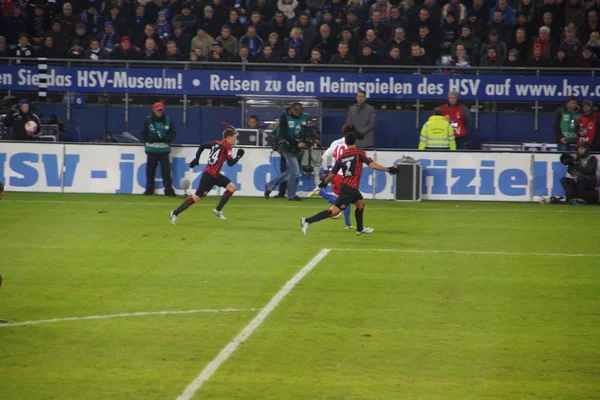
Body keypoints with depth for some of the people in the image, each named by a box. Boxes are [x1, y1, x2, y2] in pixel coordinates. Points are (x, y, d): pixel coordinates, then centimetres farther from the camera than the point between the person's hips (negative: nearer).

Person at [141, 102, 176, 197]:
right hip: (151, 149, 0)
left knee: (166, 169, -6)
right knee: (150, 170, 5)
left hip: (164, 150, 0)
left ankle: (169, 190, -5)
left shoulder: (168, 120, 5)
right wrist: (155, 138, -17)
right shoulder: (148, 120, 0)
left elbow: (173, 134, 6)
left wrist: (165, 138, -15)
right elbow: (144, 135, -4)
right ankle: (149, 189, 15)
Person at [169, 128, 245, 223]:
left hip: (215, 174, 9)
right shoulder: (227, 146, -11)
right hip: (209, 175, -9)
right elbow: (230, 163, -16)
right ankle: (175, 213, -1)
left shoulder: (216, 143, 12)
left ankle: (218, 210, 11)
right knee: (197, 197, -7)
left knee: (232, 187, 8)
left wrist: (196, 158, 19)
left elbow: (202, 146, 13)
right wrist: (238, 156, -1)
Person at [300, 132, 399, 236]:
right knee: (334, 211, -12)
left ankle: (360, 229, 38)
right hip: (349, 189, -8)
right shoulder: (359, 153, -7)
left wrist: (324, 182, 30)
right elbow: (372, 165, -17)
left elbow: (332, 173, 13)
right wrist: (387, 169, -12)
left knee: (361, 203, 28)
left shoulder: (341, 157, 9)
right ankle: (307, 221, -19)